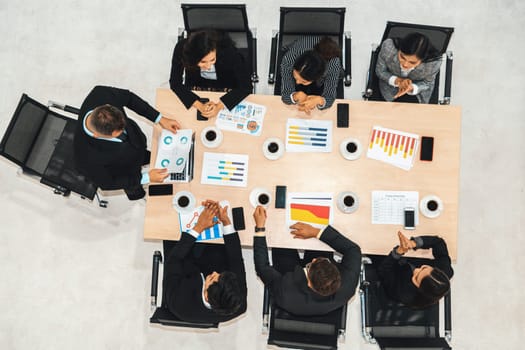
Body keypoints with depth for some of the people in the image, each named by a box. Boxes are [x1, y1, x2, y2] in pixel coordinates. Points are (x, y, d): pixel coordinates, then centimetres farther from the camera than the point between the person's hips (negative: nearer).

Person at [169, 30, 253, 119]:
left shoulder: (229, 51, -35)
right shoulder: (182, 49, -31)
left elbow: (246, 86, -28)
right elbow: (175, 83, -22)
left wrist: (219, 106, -39)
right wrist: (200, 105, -35)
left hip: (227, 90, -1)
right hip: (196, 88, 2)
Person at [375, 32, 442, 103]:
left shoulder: (434, 63, -36)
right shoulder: (388, 47, -35)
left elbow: (427, 83, -12)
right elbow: (380, 71, -14)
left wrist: (412, 88, -34)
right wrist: (396, 80, -33)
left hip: (417, 88, 0)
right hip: (391, 85, 0)